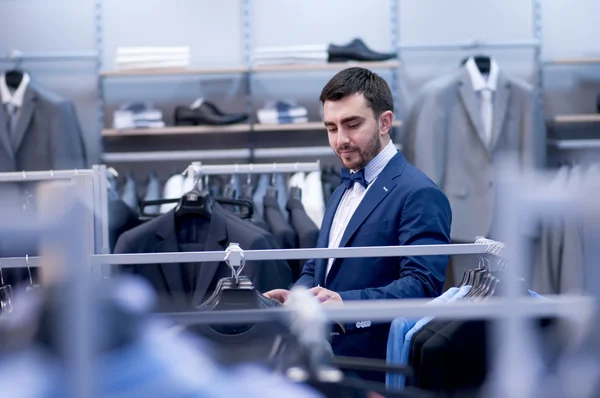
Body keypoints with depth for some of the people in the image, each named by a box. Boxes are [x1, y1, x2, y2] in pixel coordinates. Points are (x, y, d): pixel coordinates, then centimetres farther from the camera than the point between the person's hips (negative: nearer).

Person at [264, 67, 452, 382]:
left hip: (378, 376, -8)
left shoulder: (419, 195, -12)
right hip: (327, 371, 8)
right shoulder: (344, 191, 18)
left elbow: (422, 285, -22)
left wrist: (345, 303, -33)